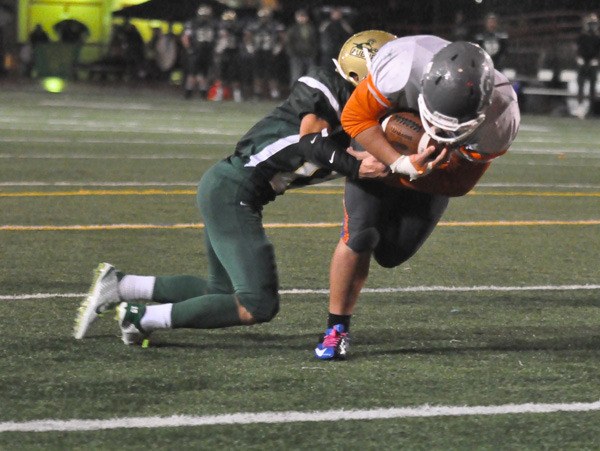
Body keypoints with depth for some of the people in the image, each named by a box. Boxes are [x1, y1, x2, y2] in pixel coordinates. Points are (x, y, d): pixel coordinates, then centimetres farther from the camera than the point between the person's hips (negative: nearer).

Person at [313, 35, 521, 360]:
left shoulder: (499, 120, -35)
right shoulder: (404, 66, -42)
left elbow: (459, 182, -20)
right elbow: (355, 116, -26)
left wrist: (411, 175, -35)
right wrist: (401, 163, -38)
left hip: (433, 175, 2)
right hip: (382, 147, -2)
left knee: (391, 254, 2)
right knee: (360, 235, -15)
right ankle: (336, 330, 1)